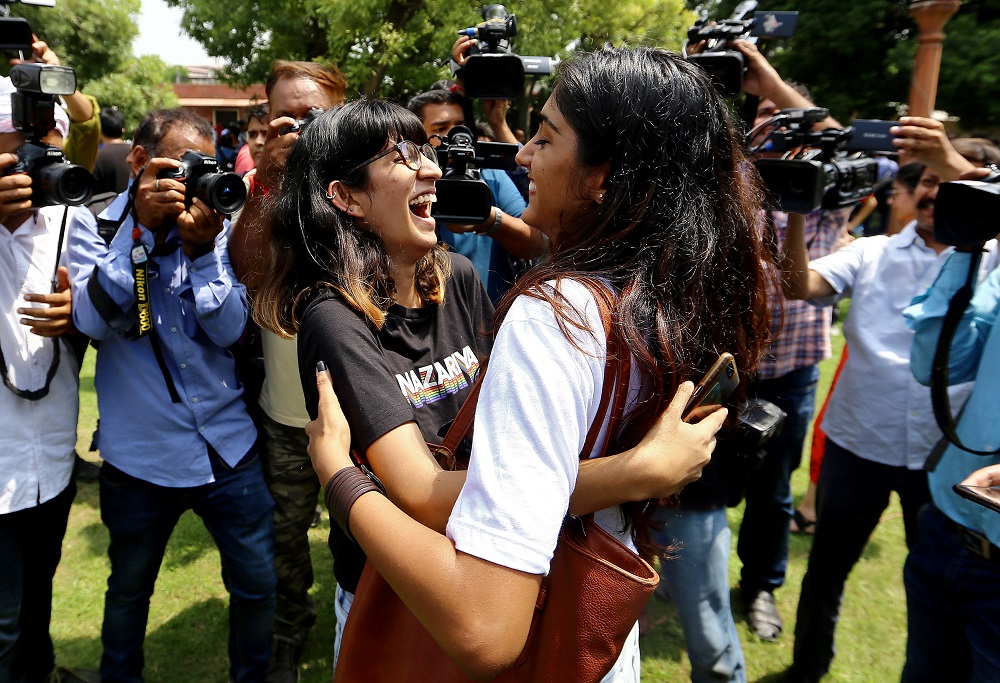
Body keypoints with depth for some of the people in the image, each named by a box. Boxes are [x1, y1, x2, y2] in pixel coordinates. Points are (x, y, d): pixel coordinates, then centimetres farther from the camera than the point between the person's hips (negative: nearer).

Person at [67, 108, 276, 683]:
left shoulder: (217, 226, 1)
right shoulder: (94, 224, -3)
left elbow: (228, 329, -8)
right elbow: (94, 319, -18)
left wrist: (203, 246, -22)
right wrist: (142, 225, -25)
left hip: (228, 446, 1)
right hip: (140, 454, -1)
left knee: (259, 582, 10)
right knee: (129, 589, 20)